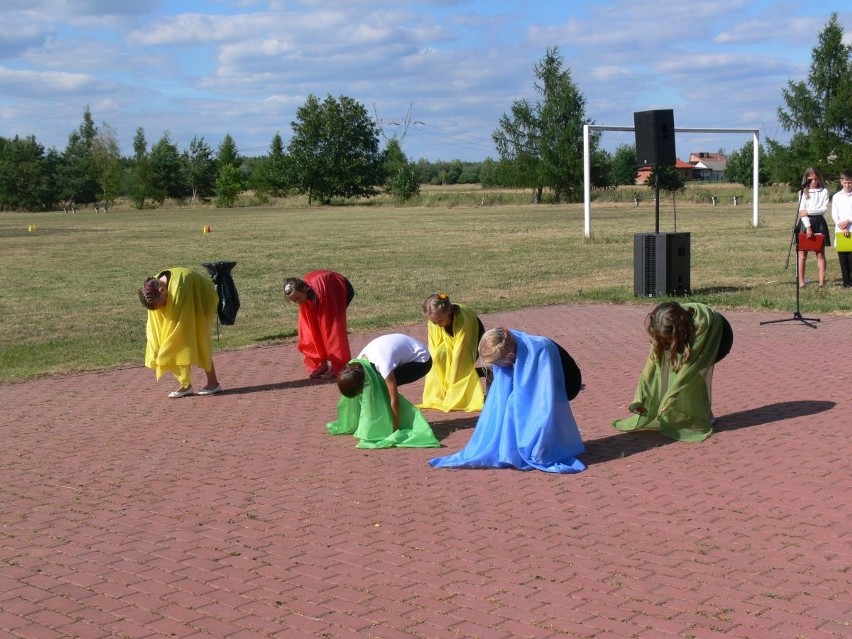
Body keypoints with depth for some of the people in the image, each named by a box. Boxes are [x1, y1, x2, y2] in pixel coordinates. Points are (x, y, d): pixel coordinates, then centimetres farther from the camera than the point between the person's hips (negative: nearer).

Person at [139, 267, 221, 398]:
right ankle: (186, 385, 1)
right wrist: (158, 354, -17)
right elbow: (154, 325, -13)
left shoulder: (179, 286, -39)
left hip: (201, 303, -7)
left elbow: (179, 322, -34)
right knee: (180, 341, -3)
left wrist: (165, 352, -28)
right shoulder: (154, 287, -17)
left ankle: (213, 383, -3)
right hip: (187, 307, 7)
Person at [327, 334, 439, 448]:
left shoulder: (383, 363, -37)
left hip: (421, 360, -8)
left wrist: (396, 429, -25)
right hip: (406, 356, 8)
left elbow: (394, 400, -32)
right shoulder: (359, 362, -14)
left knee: (383, 386, -23)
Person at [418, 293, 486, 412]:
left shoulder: (463, 319, -41)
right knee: (439, 355, -29)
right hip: (449, 341, 3)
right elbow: (433, 349, -20)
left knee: (461, 367, -27)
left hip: (473, 337, -3)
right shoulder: (433, 322, -27)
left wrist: (452, 385, -35)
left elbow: (459, 354, -37)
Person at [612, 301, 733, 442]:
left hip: (718, 337, -5)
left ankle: (702, 417, -9)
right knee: (669, 363, -17)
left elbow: (693, 364, -39)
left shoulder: (700, 325, -42)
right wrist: (640, 399, -30)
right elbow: (653, 361, -25)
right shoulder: (664, 328, -27)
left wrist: (669, 400, -39)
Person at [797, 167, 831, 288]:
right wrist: (808, 227, -16)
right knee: (802, 254, 0)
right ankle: (801, 281, 2)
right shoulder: (803, 192, 4)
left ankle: (822, 281, -2)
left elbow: (823, 209, -4)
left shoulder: (824, 192, 5)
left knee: (820, 253, 0)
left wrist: (808, 212, -15)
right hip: (805, 223, 0)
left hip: (819, 222, 0)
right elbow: (801, 211, -6)